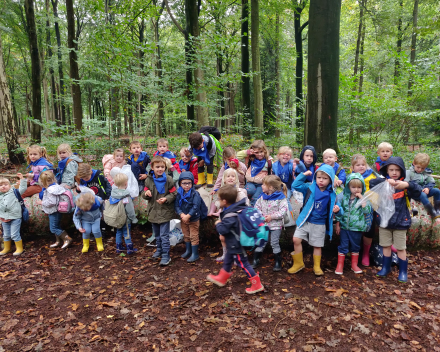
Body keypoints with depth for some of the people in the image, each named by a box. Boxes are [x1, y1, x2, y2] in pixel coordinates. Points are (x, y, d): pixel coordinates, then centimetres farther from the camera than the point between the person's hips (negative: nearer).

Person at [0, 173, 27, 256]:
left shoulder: (14, 192, -6)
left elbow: (23, 188, -15)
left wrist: (22, 179, -20)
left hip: (15, 218, -5)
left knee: (15, 234, -3)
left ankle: (19, 248, 14)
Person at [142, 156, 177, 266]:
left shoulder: (168, 180, -9)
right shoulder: (148, 180, 1)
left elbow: (173, 194, -5)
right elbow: (144, 194, 9)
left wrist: (166, 199, -22)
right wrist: (146, 193, -14)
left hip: (165, 211, -5)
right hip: (153, 211, 5)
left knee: (164, 235, -3)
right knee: (157, 234, 20)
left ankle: (166, 255, 6)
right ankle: (159, 250, 38)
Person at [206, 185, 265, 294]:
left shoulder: (230, 215, -32)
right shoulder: (238, 208, -3)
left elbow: (223, 229, -34)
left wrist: (218, 224, -13)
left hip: (236, 245, -10)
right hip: (233, 244, 10)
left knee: (243, 264, 3)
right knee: (227, 261, 25)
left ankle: (257, 285, 15)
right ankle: (221, 279, 45)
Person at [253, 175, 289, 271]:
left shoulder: (281, 198, -14)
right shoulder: (262, 197, 2)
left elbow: (283, 211, -17)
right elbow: (257, 207, 8)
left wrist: (272, 216, -20)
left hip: (276, 225, -4)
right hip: (263, 224, 4)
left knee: (274, 243, 3)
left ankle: (278, 262, 18)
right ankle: (256, 260, 22)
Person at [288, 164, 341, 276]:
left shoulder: (331, 194, -3)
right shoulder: (310, 188, -5)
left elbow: (333, 207, 11)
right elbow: (295, 185, -9)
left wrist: (337, 209, -12)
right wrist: (303, 175, -13)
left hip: (319, 224, 0)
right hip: (305, 221, 0)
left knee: (317, 245, 11)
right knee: (296, 239, -6)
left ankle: (317, 266, 32)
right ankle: (298, 263, 13)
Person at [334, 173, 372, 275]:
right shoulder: (344, 197, 0)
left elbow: (367, 210, -19)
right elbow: (339, 211, 6)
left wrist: (361, 198, -21)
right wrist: (338, 224, 6)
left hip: (357, 228, 0)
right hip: (344, 227, 1)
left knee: (355, 247, 15)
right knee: (343, 246, 5)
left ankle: (354, 265, 31)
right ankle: (340, 265, 16)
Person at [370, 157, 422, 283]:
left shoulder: (405, 186, -5)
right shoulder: (383, 184, -1)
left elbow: (418, 191, -20)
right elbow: (372, 183, -18)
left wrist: (407, 184, -39)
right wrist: (386, 181, -34)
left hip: (400, 222, -2)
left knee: (400, 248, 8)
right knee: (386, 246, 14)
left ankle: (403, 271, 23)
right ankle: (386, 267, 30)